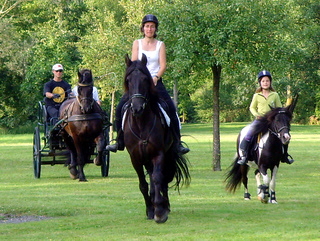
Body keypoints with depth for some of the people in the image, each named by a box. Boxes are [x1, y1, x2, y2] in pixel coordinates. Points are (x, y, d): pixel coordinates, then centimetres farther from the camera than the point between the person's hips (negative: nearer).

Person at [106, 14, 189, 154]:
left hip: (156, 81, -1)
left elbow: (163, 65, -2)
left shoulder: (160, 45, 8)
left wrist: (156, 77, -20)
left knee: (171, 110, -17)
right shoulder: (137, 43, 9)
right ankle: (119, 142, 1)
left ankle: (177, 142, -11)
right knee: (120, 109, -11)